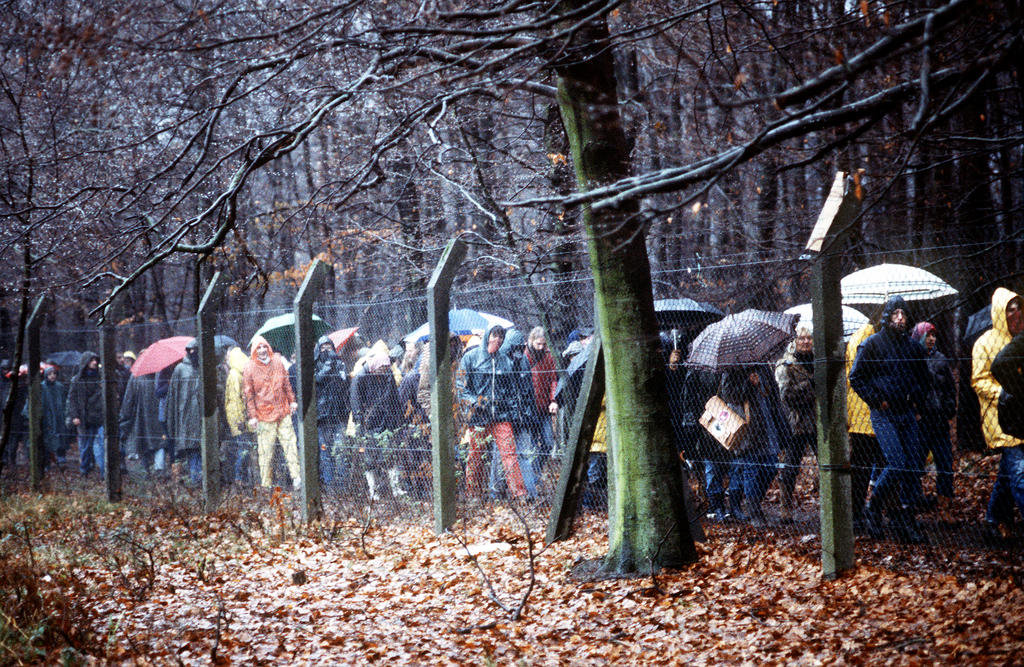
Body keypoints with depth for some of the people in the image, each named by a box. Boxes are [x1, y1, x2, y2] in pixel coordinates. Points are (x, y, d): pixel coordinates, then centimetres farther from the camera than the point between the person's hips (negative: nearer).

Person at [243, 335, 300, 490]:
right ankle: (266, 484, 7)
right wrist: (252, 416, -6)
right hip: (264, 416, -3)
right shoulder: (249, 369, -4)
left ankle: (296, 477, 5)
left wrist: (292, 400, 16)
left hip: (283, 412, 4)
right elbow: (248, 394, -3)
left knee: (290, 444, 1)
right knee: (265, 450, -1)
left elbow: (286, 383, 17)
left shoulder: (278, 362, 6)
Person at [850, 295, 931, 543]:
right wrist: (876, 400, -10)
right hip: (884, 415, -5)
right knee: (896, 464, -16)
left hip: (908, 414, 5)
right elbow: (856, 378, -2)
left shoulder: (913, 347, 11)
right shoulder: (873, 344, -3)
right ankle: (873, 510, 3)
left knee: (912, 465, 0)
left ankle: (905, 520, 6)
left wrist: (917, 402, 10)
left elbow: (924, 378, 25)